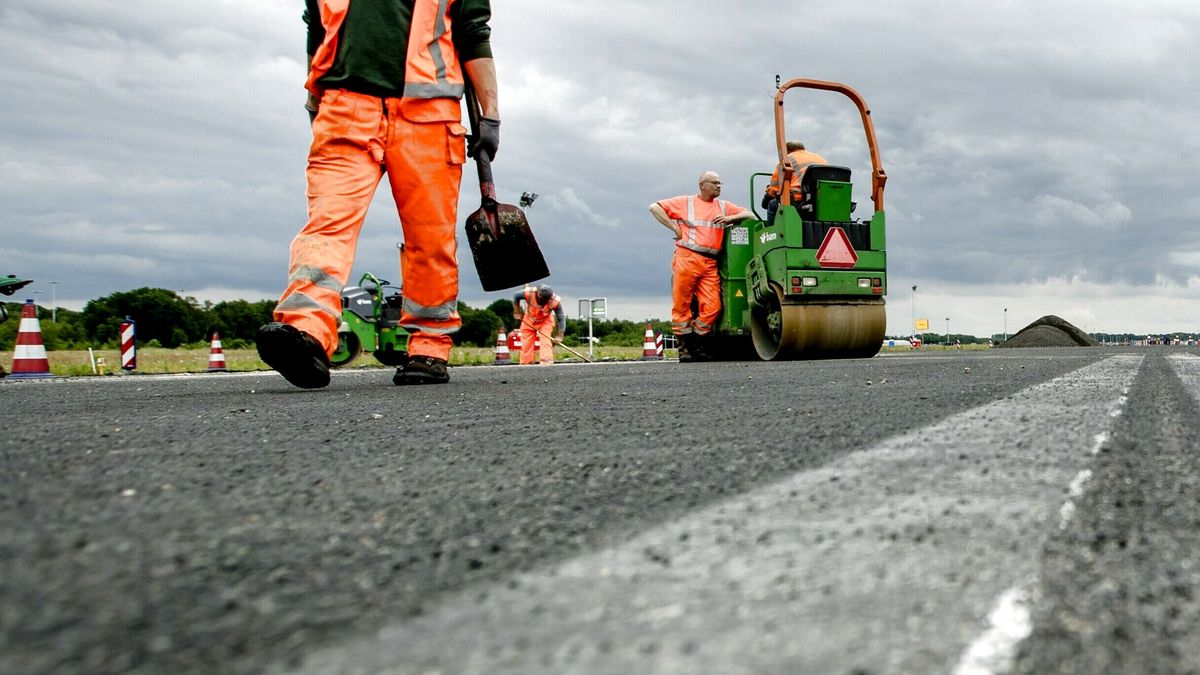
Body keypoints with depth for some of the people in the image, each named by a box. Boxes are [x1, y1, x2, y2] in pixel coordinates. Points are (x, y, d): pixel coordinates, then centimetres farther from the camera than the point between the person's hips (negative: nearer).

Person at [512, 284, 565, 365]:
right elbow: (516, 297, -12)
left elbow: (561, 318, -25)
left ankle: (546, 361, -21)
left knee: (545, 340, -20)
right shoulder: (529, 293, -34)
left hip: (546, 321, -2)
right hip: (529, 320, 2)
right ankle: (525, 364, 14)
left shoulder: (555, 301, -34)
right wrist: (517, 313, -6)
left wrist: (560, 336, -27)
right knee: (526, 342, 3)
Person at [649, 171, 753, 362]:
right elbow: (655, 207, 9)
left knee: (712, 306, -7)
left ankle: (697, 344, 8)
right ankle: (684, 346, 6)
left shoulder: (724, 206, 21)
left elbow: (749, 214, 20)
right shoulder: (685, 202, 11)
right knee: (682, 305, -3)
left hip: (710, 263, 3)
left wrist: (730, 218, 2)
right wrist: (674, 227, 2)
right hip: (687, 258, -3)